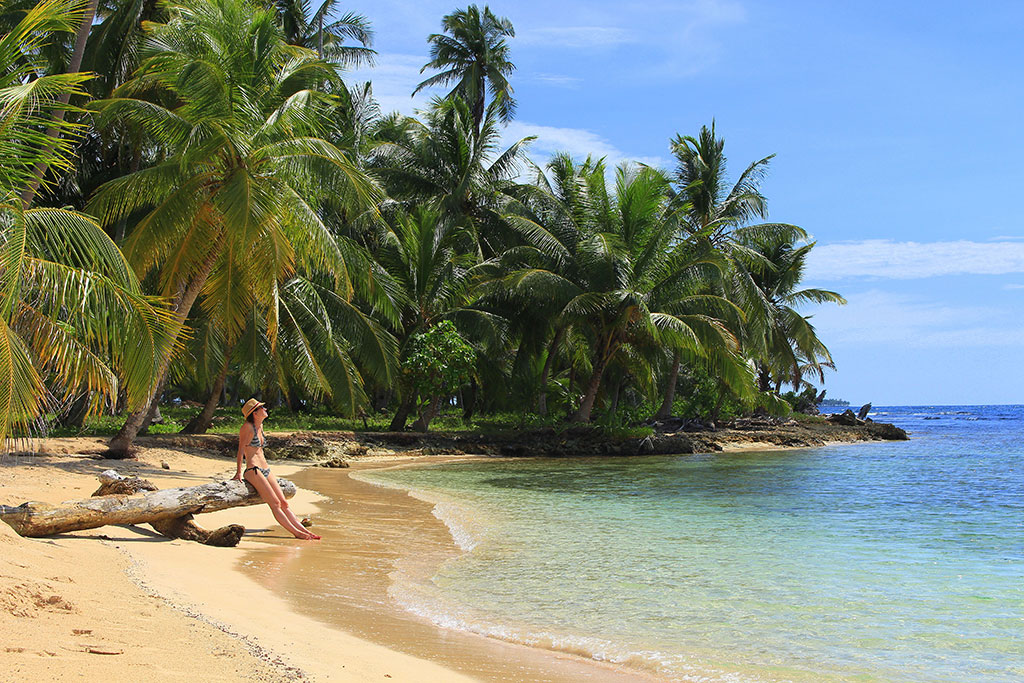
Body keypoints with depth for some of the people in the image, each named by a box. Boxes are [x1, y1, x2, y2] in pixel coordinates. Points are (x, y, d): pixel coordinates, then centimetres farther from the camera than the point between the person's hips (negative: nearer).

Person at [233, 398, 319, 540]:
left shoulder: (260, 426, 16)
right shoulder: (247, 426, -8)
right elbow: (241, 449, -8)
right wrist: (239, 471, -10)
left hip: (265, 470, 9)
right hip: (253, 470, -9)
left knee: (284, 503, 2)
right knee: (275, 503, -13)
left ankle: (303, 530, -1)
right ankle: (296, 533, -17)